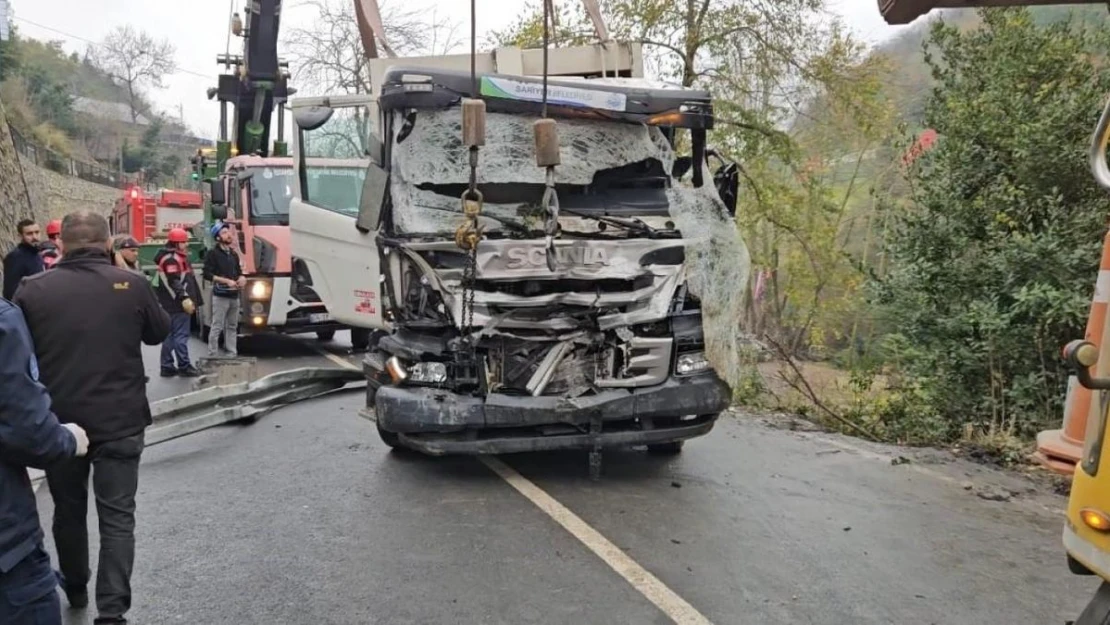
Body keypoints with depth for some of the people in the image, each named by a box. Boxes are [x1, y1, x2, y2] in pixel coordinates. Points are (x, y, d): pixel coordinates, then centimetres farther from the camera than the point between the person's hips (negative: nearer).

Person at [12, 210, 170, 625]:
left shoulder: (33, 289, -7)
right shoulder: (132, 284, -9)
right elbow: (159, 332, 8)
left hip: (58, 420, 2)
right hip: (120, 420, -2)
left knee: (68, 509, 21)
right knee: (117, 516, 4)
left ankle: (75, 588, 40)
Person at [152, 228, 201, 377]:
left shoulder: (177, 257, 20)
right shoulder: (171, 259, -13)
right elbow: (174, 281, -23)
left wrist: (188, 298, 27)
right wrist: (185, 298, -30)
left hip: (173, 304, 11)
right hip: (177, 304, -11)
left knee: (171, 335, 12)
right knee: (181, 335, -8)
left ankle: (167, 366, 17)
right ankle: (184, 366, -5)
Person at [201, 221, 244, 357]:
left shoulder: (234, 253, 15)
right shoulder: (213, 254, -6)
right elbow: (207, 274, -12)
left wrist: (241, 279, 0)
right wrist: (227, 281, -18)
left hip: (234, 296, 7)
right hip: (220, 296, -6)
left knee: (232, 326, 10)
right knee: (217, 327, -5)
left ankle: (232, 354, 15)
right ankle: (212, 356, -2)